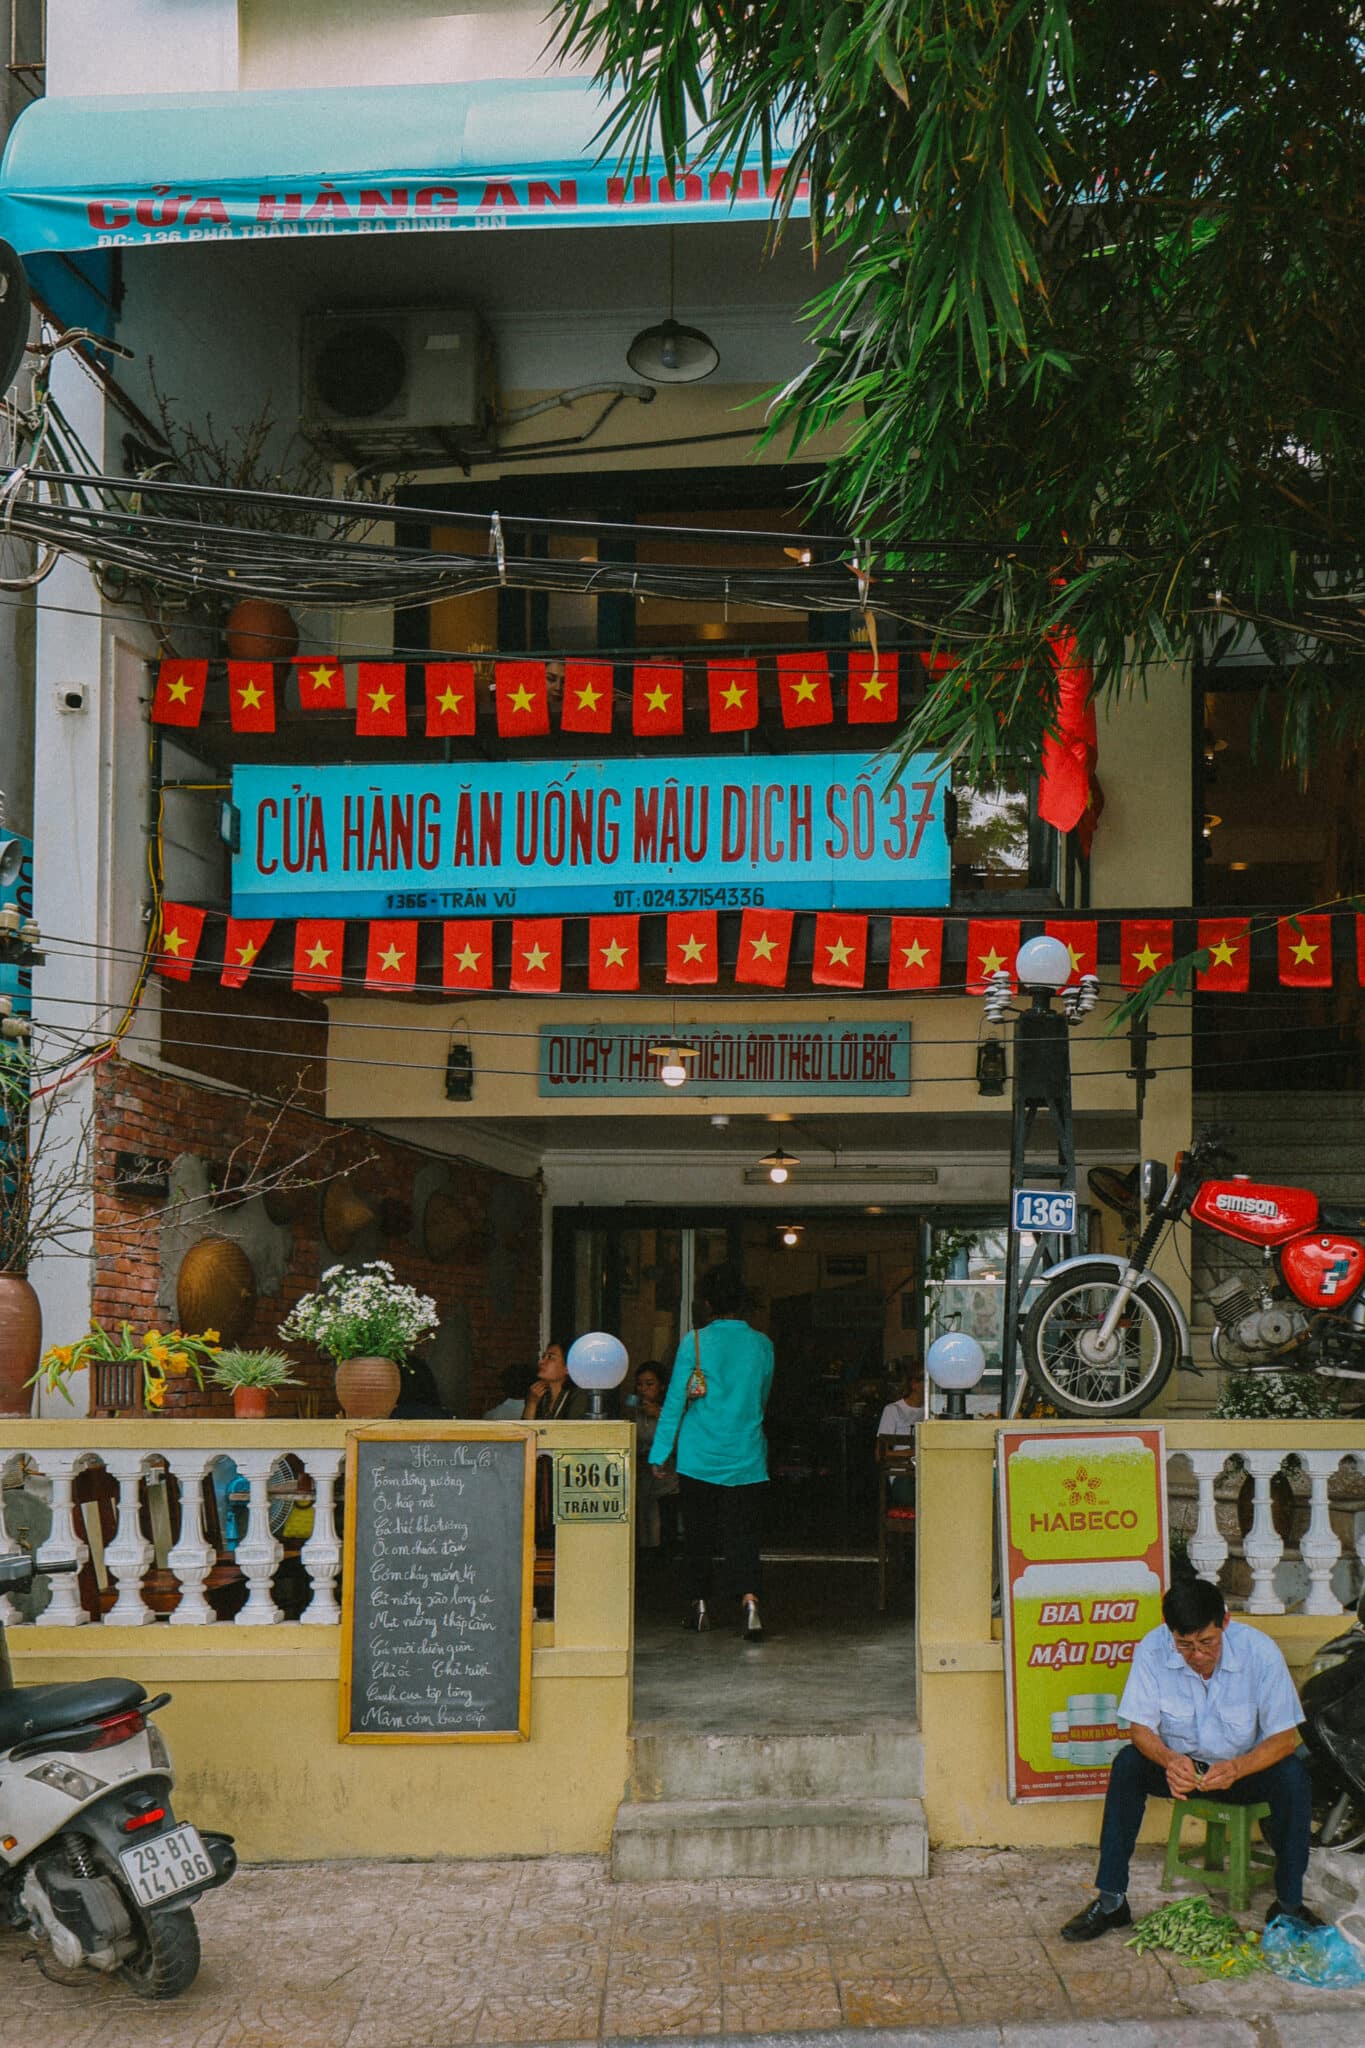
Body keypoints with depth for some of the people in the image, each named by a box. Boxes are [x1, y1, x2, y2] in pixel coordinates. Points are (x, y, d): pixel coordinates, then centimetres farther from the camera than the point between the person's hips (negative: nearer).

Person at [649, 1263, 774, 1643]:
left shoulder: (694, 1342, -6)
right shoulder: (761, 1344, 1)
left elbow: (675, 1400, -5)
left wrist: (659, 1453, 1)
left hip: (699, 1455, -1)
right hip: (746, 1456, 1)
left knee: (698, 1531, 13)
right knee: (742, 1533, 0)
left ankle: (700, 1604, 20)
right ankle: (750, 1600, -20)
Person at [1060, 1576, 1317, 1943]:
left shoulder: (1260, 1651, -24)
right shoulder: (1152, 1651, -21)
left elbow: (1284, 1737, -20)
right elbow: (1141, 1727, -15)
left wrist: (1236, 1768, -39)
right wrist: (1169, 1760, -38)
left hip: (1243, 1769, -1)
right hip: (1181, 1766, 1)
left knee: (1292, 1773, -30)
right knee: (1127, 1763, -26)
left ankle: (1289, 1903, -16)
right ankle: (1110, 1901, -19)